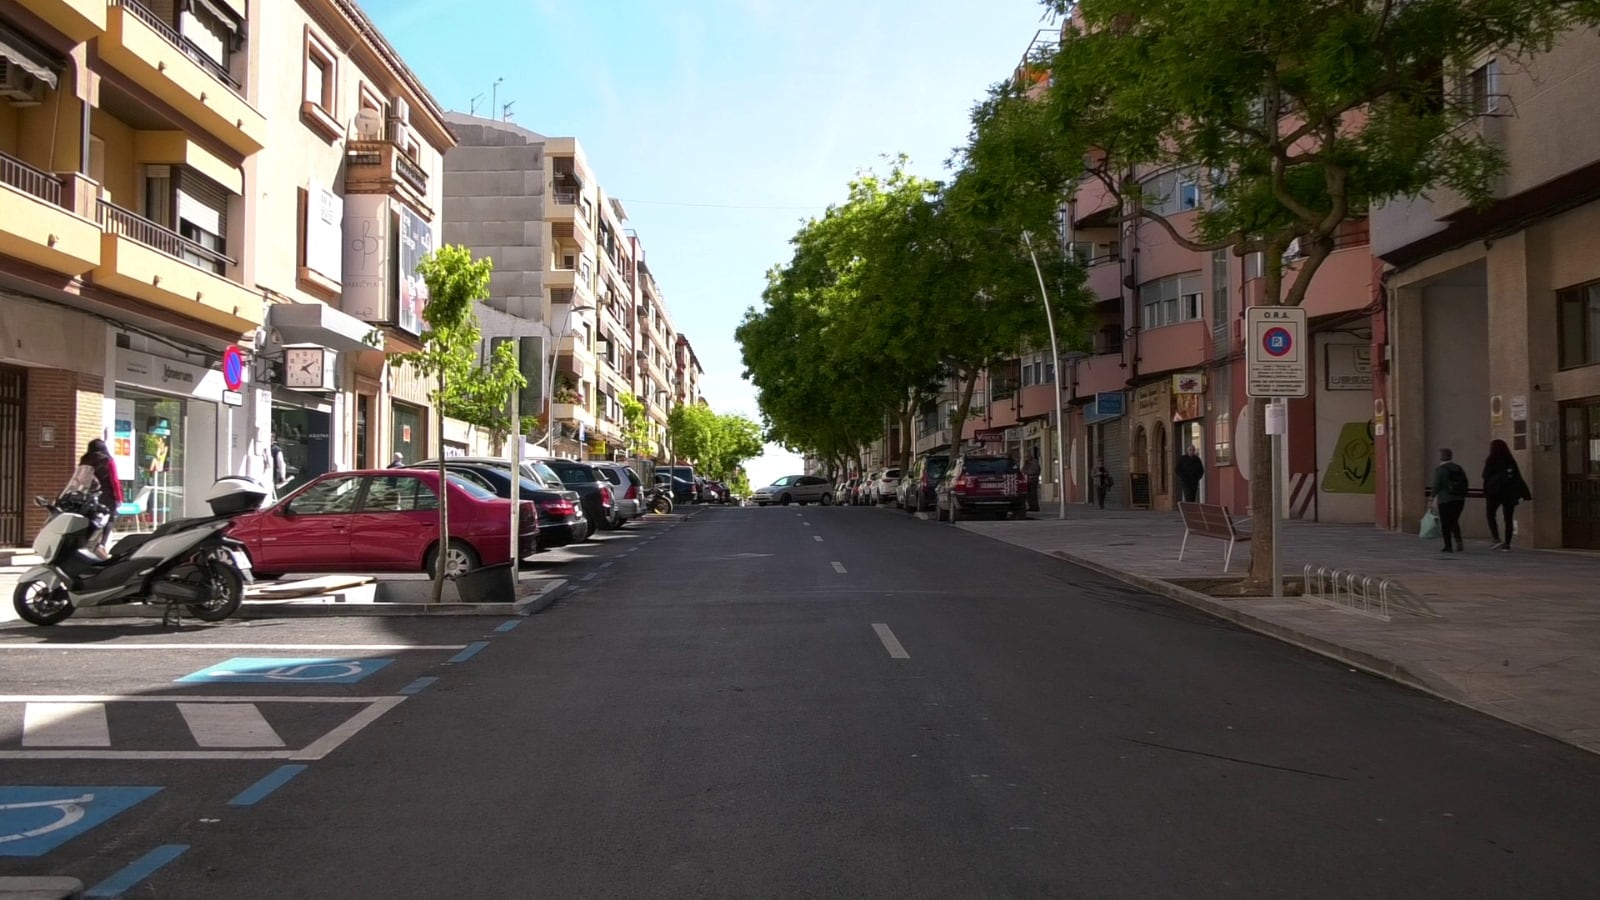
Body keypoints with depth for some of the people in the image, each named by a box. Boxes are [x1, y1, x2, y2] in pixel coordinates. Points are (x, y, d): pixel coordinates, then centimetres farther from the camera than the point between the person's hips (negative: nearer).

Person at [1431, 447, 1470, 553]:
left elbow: (1436, 486, -14)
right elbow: (1466, 484, 12)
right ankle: (1458, 540, 1)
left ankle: (1448, 546, 3)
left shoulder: (1440, 470, -10)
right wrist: (1462, 495, 19)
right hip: (1459, 500, 6)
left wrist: (1434, 498, -5)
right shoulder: (1459, 468, 9)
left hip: (1445, 500, -6)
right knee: (1454, 521, 18)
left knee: (1445, 524, 3)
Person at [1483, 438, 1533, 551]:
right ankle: (1507, 543, 5)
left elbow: (1486, 478, -7)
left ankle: (1497, 540, -11)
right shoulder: (1511, 461, 7)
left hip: (1494, 493, -4)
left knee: (1490, 516, 6)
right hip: (1510, 493, 4)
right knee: (1509, 518, 8)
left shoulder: (1491, 461, -6)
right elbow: (1518, 477, 6)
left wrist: (1485, 495, 0)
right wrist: (1523, 494, 7)